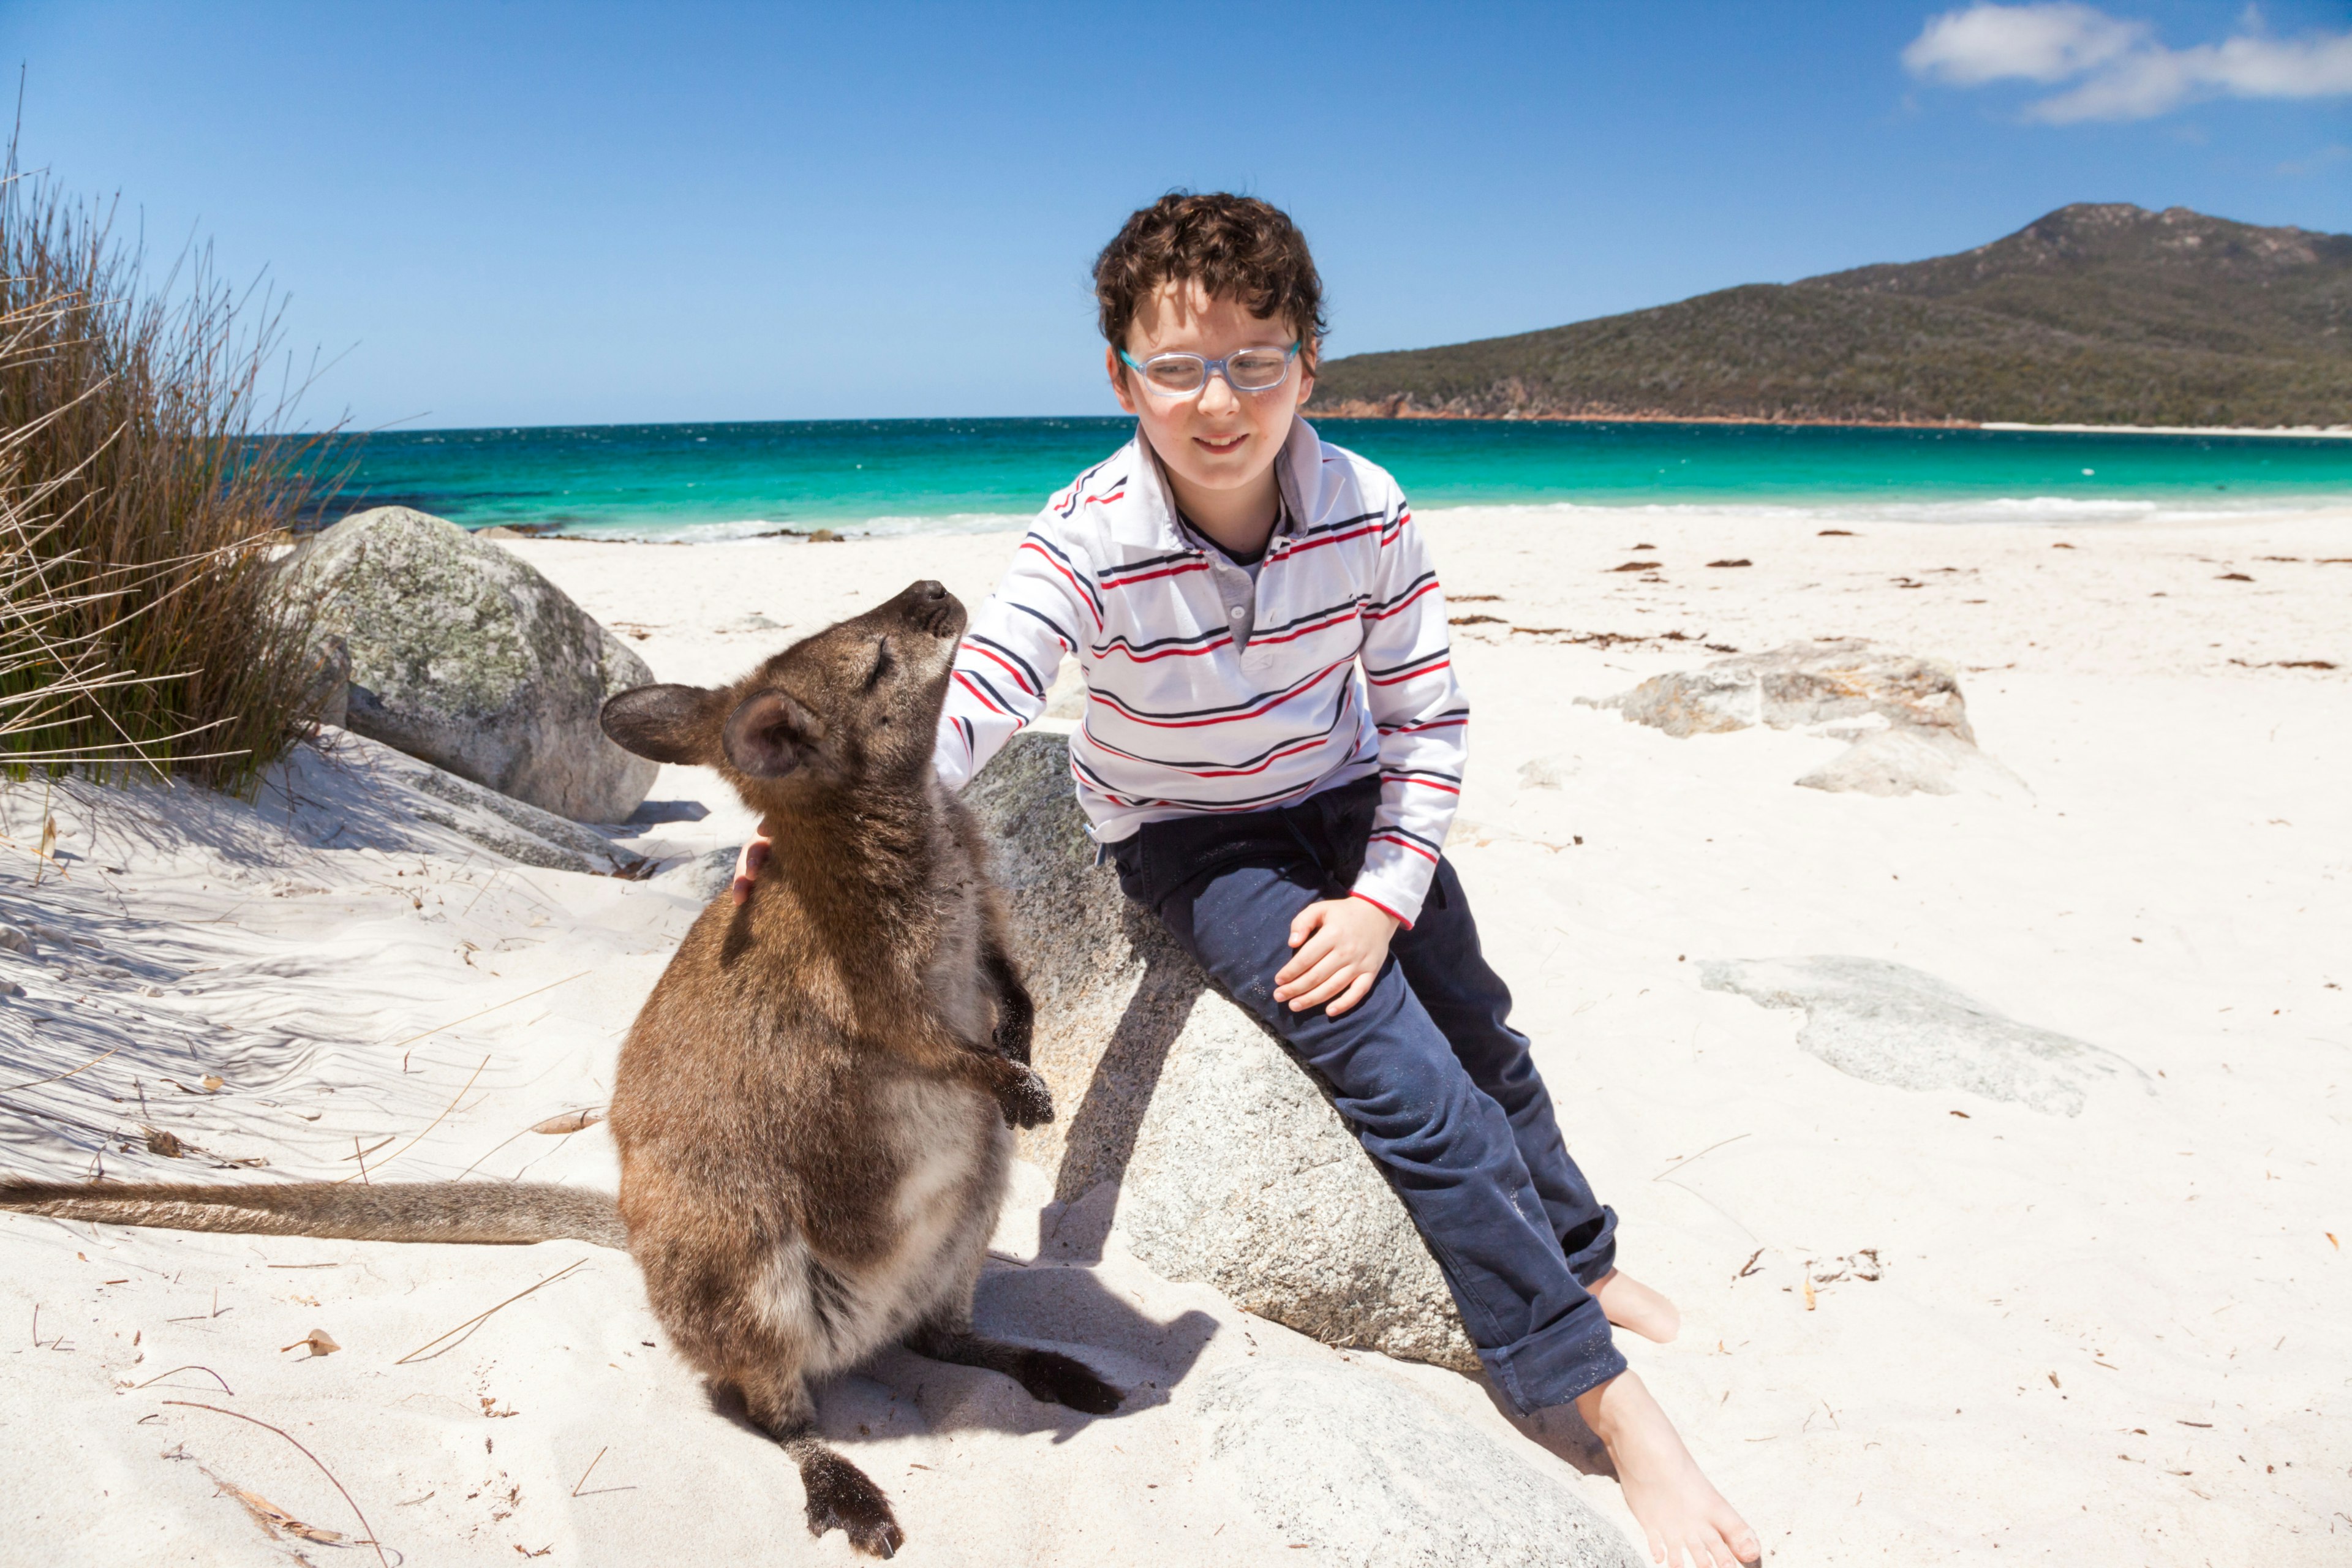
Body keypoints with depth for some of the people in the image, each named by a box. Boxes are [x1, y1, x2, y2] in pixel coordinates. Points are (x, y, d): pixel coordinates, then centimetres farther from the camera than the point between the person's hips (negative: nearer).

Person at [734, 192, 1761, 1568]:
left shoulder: (1368, 512, -18)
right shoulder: (1089, 541, -27)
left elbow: (1428, 718, -10)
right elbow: (972, 699, -39)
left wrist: (1383, 897, -18)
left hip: (1349, 802, 4)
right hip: (1193, 837, -4)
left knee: (1479, 1030, 14)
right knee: (1409, 1084, -17)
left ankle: (1584, 1259, 45)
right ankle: (1607, 1395, -3)